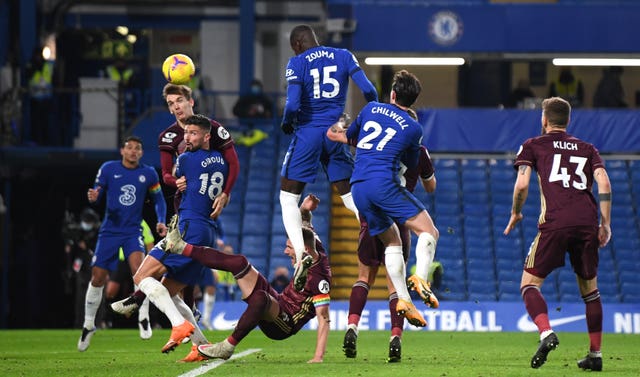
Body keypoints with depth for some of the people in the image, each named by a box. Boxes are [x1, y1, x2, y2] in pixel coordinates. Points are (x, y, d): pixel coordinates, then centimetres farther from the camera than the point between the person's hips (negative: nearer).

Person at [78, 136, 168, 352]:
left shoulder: (148, 174, 2)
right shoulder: (108, 169, 0)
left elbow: (158, 199, 13)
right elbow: (98, 192, 4)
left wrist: (161, 221, -2)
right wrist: (93, 197, -20)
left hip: (133, 232, 0)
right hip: (109, 231, 0)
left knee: (138, 269, -26)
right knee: (98, 277, 0)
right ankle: (88, 325, 16)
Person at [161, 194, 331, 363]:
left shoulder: (319, 279, -30)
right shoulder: (315, 250, -6)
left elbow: (324, 319, -30)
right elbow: (305, 224, 14)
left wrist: (318, 357, -37)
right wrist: (305, 209, -9)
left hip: (282, 327, -9)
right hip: (278, 303, 9)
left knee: (260, 297, -42)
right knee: (239, 262, -1)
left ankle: (227, 347, -27)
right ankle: (183, 248, 9)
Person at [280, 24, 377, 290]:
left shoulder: (297, 63, -4)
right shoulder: (344, 56, 6)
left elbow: (293, 104, -14)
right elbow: (367, 90, -4)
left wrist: (286, 123, 6)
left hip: (308, 132, -3)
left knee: (288, 196, 8)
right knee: (350, 196, 15)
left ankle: (301, 255, -10)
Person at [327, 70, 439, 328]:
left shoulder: (371, 109, 17)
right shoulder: (413, 128, 7)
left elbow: (349, 137, 33)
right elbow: (411, 164, 22)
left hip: (358, 188, 5)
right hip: (384, 183, -5)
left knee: (392, 242, 13)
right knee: (428, 231, -2)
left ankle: (402, 298, -2)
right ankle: (420, 278, -27)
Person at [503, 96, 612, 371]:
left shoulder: (533, 146, 14)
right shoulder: (587, 149, 22)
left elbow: (522, 184, 2)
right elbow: (604, 184, 8)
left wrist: (515, 213, 18)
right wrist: (605, 224, 10)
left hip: (555, 223, -3)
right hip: (587, 223, 4)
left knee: (530, 283, 3)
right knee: (590, 288, 17)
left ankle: (546, 333, -23)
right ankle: (595, 354, 15)